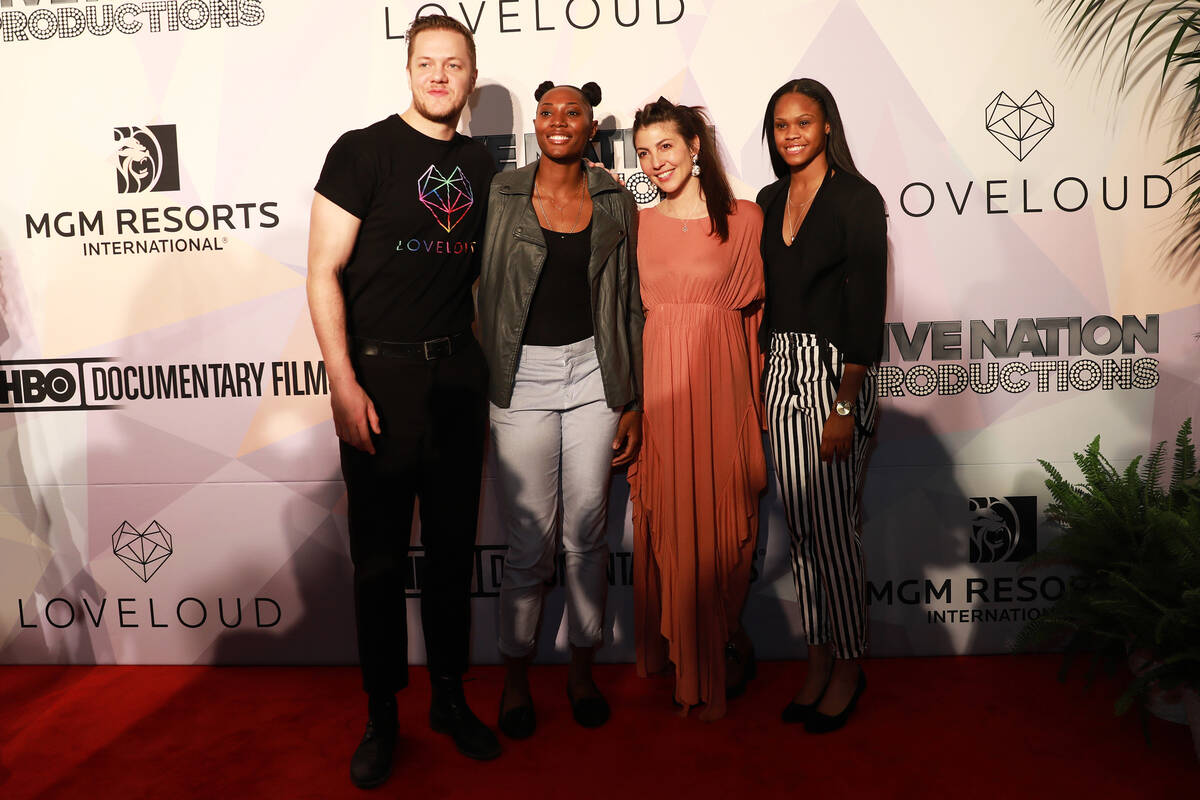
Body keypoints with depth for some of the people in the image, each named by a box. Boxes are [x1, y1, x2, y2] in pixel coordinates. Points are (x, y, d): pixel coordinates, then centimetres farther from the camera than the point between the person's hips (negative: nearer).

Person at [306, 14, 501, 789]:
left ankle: (450, 697, 28)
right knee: (380, 557, 5)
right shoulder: (363, 150, -3)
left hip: (457, 371, 4)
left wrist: (485, 374, 9)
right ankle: (382, 717, 22)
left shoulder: (480, 165, 11)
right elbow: (324, 273, -7)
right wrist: (345, 383, -15)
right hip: (379, 374, -4)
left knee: (453, 546, 11)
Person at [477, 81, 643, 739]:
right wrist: (484, 382, -2)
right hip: (522, 377, -1)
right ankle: (515, 675, 24)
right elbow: (481, 291, 3)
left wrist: (632, 401, 4)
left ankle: (582, 667, 28)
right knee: (529, 541, 3)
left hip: (593, 373, 2)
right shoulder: (501, 196, 2)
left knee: (587, 532, 8)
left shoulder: (616, 204, 7)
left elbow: (629, 305, 8)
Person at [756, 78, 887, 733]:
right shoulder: (770, 201, 12)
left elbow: (867, 309, -12)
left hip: (836, 372, -6)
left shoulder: (857, 199, -6)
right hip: (781, 370, 6)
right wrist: (758, 387, 10)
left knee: (835, 526, -1)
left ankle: (848, 667, 19)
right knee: (799, 525, 10)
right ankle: (818, 661, 24)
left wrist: (844, 407, -17)